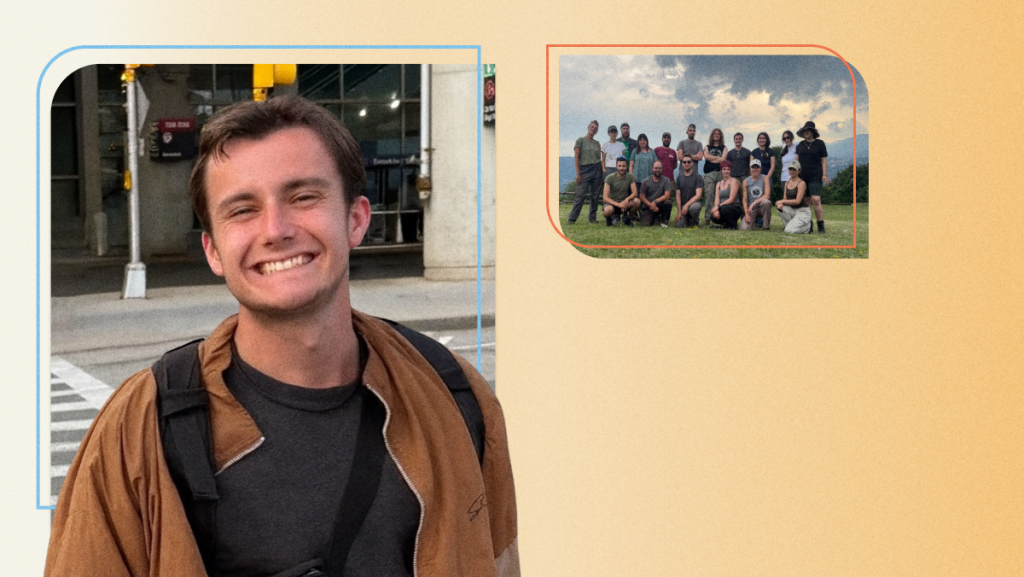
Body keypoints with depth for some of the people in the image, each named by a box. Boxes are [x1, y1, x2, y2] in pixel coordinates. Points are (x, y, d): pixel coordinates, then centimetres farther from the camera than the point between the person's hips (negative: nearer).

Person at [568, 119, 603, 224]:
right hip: (585, 169, -4)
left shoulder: (597, 144, 15)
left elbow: (600, 158, 13)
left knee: (595, 195, 4)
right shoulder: (581, 140, 1)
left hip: (597, 169, 4)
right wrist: (578, 173, -10)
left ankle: (593, 218, 11)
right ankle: (572, 218, -8)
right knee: (580, 194, -9)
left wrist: (603, 169, -2)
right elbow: (577, 157, -3)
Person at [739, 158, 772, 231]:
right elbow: (744, 199, 0)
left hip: (762, 207, -1)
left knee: (765, 202, -39)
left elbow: (767, 195, -13)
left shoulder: (765, 178, -2)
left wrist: (754, 203, -22)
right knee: (744, 228, -24)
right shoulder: (746, 181, 3)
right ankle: (755, 221, 14)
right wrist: (746, 213, -13)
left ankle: (766, 226, -17)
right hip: (751, 209, 1)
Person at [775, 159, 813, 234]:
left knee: (790, 230, -24)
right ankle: (791, 225, -3)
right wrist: (781, 204, -16)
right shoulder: (787, 183, 10)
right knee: (780, 208, -24)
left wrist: (782, 201, -18)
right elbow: (785, 199, 8)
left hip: (803, 211, -7)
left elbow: (797, 201, -20)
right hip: (792, 210, 7)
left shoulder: (802, 183, -13)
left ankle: (807, 226, 5)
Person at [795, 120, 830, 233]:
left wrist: (824, 174, -5)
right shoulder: (801, 145, 14)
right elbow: (797, 159, 19)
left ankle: (821, 226, -14)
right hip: (802, 176, 4)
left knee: (816, 200, -15)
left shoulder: (820, 144, 4)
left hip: (815, 176, -4)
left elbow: (824, 160, 4)